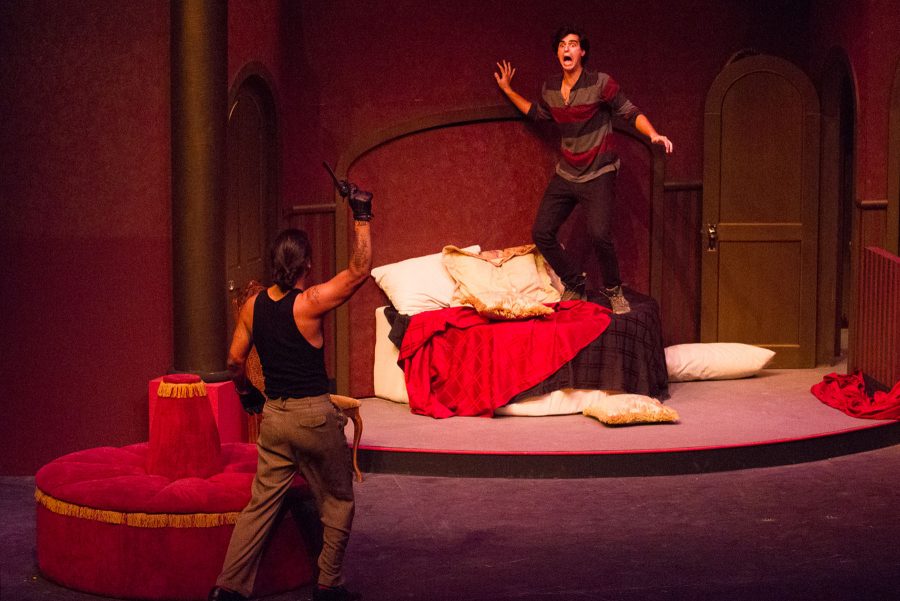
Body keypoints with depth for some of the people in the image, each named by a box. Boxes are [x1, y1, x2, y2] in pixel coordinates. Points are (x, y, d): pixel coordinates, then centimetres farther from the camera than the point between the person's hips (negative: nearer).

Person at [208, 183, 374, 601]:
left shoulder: (253, 305, 2)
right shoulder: (311, 302, -14)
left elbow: (235, 360, 7)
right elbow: (359, 271, -10)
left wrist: (247, 395, 24)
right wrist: (362, 218, -5)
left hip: (273, 415, 5)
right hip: (314, 416, -5)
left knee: (261, 504, 9)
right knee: (337, 500, 12)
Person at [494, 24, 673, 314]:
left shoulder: (600, 83, -13)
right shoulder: (550, 88, 4)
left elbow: (630, 112, -12)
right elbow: (537, 113, 25)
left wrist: (653, 134, -29)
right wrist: (508, 91, 24)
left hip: (598, 174, -6)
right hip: (565, 175, 6)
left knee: (599, 235, -24)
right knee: (541, 233, 0)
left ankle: (614, 290, 0)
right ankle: (575, 285, 20)